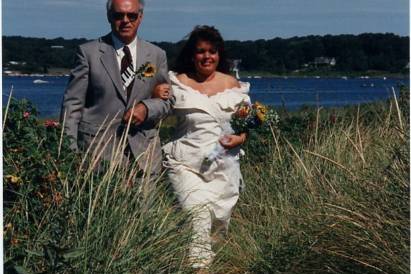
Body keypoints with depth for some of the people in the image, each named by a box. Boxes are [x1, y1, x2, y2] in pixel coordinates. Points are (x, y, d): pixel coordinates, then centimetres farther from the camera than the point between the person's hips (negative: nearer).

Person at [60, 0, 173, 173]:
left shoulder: (157, 55, 12)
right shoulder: (88, 52, 3)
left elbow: (167, 100, 16)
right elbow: (72, 103, 0)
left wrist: (147, 108, -7)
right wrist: (70, 151, -7)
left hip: (143, 150, 3)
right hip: (97, 146, -2)